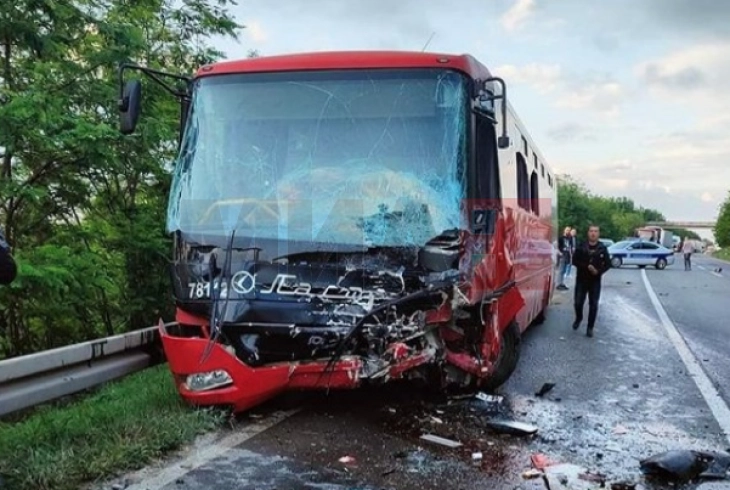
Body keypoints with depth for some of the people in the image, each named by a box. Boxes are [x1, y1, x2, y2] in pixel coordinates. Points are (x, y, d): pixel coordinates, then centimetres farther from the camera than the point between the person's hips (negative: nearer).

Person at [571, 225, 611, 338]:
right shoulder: (581, 247, -2)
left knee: (593, 305, -1)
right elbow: (575, 260, -5)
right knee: (578, 302, 0)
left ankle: (590, 328, 10)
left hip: (595, 280, 0)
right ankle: (578, 318, 31)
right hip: (581, 279, 0)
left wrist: (599, 271, -15)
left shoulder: (602, 248, -1)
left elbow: (608, 264, 3)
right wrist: (587, 267, -20)